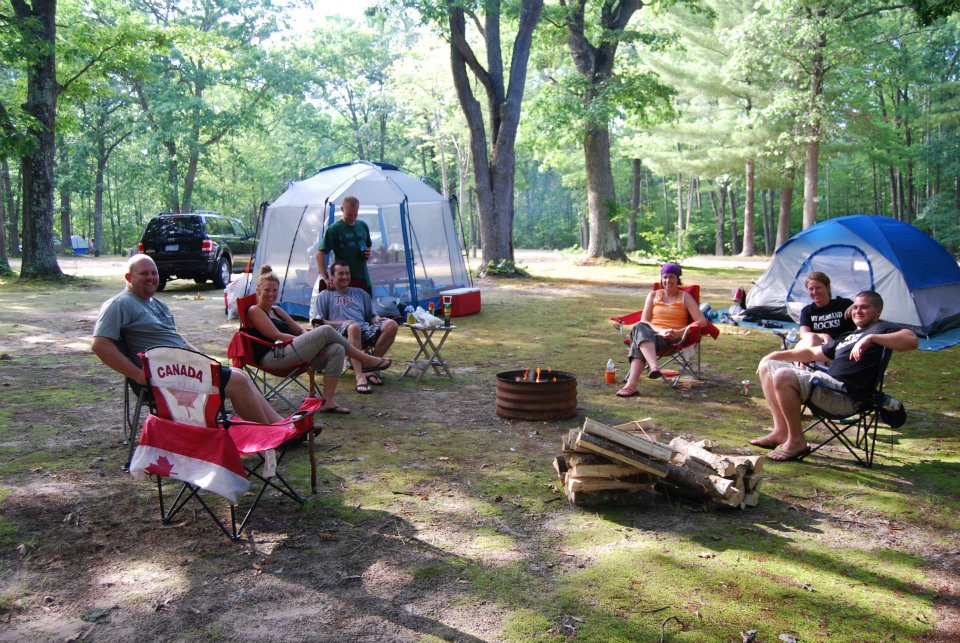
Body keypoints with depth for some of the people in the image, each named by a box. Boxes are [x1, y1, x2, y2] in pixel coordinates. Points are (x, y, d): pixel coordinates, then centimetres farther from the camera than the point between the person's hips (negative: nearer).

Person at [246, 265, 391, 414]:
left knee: (336, 350, -16)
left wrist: (314, 343, -1)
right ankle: (365, 359, -3)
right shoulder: (254, 311, 3)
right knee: (326, 331, -18)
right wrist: (312, 341, -9)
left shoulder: (277, 311, 28)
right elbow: (276, 335, -9)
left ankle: (327, 402, -24)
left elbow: (300, 331, 22)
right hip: (272, 358, -8)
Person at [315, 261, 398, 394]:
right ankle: (360, 376, -51)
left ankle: (370, 366, -20)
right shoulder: (325, 295, 21)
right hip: (342, 333, -4)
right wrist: (342, 323, -8)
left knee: (391, 325, -25)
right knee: (354, 326, -42)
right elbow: (319, 322, 9)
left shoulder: (360, 293, 32)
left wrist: (378, 319, 2)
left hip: (365, 330, 4)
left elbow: (372, 316, 28)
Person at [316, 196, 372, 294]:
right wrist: (326, 278, -22)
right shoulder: (334, 229, -8)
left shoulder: (363, 226, 9)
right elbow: (320, 254, -12)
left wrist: (368, 254, -1)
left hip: (363, 279, 5)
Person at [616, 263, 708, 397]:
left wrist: (679, 332, -13)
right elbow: (643, 321, 8)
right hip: (652, 333, 3)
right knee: (639, 328, -37)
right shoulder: (653, 295, 19)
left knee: (639, 341, -35)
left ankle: (631, 384, -52)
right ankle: (654, 367, -57)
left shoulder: (685, 297, 13)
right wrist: (660, 330, -13)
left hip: (672, 339, -3)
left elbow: (702, 322, 2)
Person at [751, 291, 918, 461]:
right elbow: (812, 353, 36)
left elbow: (912, 340, -16)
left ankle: (796, 441, -17)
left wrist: (870, 338, -24)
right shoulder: (847, 337, 30)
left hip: (845, 394, -10)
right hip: (827, 384, 10)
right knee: (767, 367, 12)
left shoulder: (880, 328, 4)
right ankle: (781, 431, 3)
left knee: (783, 376, -30)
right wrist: (777, 355, 28)